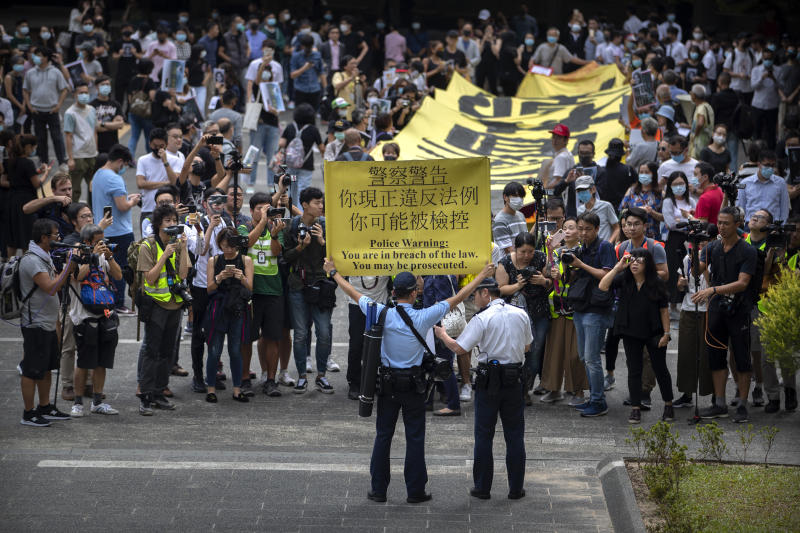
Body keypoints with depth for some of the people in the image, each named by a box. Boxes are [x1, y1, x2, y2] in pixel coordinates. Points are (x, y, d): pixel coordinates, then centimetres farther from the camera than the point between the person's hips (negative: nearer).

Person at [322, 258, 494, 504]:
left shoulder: (383, 314, -9)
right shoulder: (423, 318, -13)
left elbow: (354, 294, 6)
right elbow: (457, 299, -5)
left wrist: (333, 272, 21)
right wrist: (482, 276, 6)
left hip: (387, 382, 2)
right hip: (413, 384, -2)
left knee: (383, 435, 9)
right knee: (415, 437, 4)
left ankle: (379, 489, 12)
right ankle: (415, 491, 7)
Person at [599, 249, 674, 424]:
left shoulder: (657, 283, -7)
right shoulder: (623, 279, -2)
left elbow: (664, 310, -3)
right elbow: (603, 286, -16)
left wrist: (666, 333, -6)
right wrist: (617, 267, -18)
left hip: (653, 332, -2)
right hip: (631, 334, 2)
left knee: (660, 369, 7)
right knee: (634, 370, 4)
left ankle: (668, 405, 21)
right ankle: (635, 409, 9)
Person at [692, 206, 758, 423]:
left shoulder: (747, 251, -9)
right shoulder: (712, 248, 7)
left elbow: (742, 283, -17)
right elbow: (697, 271, -2)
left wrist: (713, 290, -27)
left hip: (738, 309, -5)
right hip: (716, 308, 5)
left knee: (742, 359, 0)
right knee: (716, 357, 7)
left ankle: (742, 406, 5)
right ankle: (720, 405, 14)